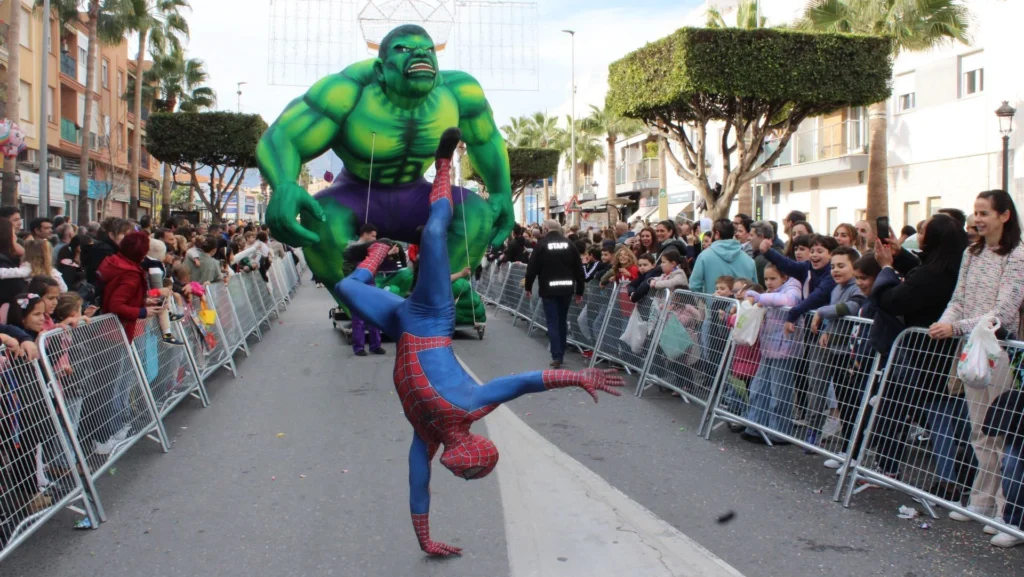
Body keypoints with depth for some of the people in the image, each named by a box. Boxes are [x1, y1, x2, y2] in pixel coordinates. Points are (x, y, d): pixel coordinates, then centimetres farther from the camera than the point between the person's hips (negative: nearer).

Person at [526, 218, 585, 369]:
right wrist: (579, 290, 11)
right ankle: (560, 354, 22)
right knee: (562, 321, 15)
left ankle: (556, 356, -9)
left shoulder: (542, 244, -5)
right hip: (566, 288, 4)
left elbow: (532, 267, -6)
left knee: (552, 322, -1)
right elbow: (579, 268, 5)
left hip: (549, 289, -4)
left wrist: (528, 286, 7)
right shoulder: (568, 243, 5)